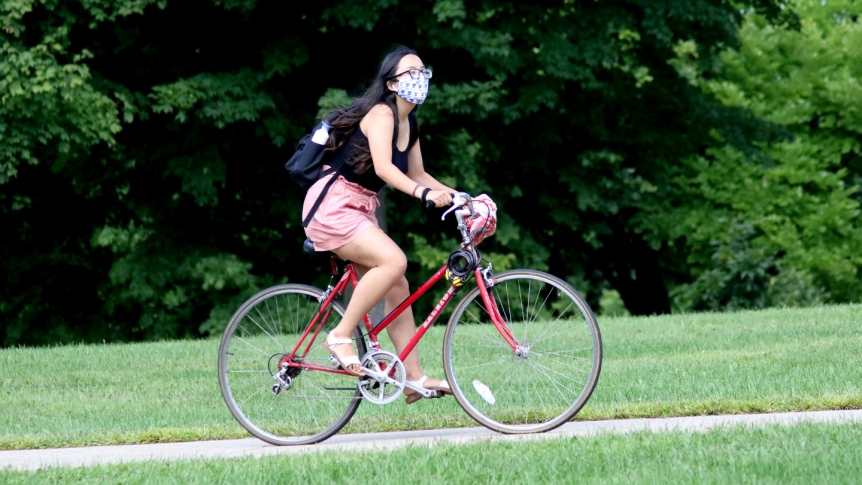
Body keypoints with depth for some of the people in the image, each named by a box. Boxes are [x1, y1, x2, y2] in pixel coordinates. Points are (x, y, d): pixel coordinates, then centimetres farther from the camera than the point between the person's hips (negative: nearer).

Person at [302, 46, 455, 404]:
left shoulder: (410, 125, 12)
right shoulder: (381, 114, -16)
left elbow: (417, 175, 18)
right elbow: (384, 168, -29)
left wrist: (457, 196, 5)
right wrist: (424, 193, -41)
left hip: (359, 211, 9)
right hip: (332, 205, -9)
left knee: (397, 288, 4)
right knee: (393, 260, -27)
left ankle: (414, 378, 6)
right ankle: (341, 337, -17)